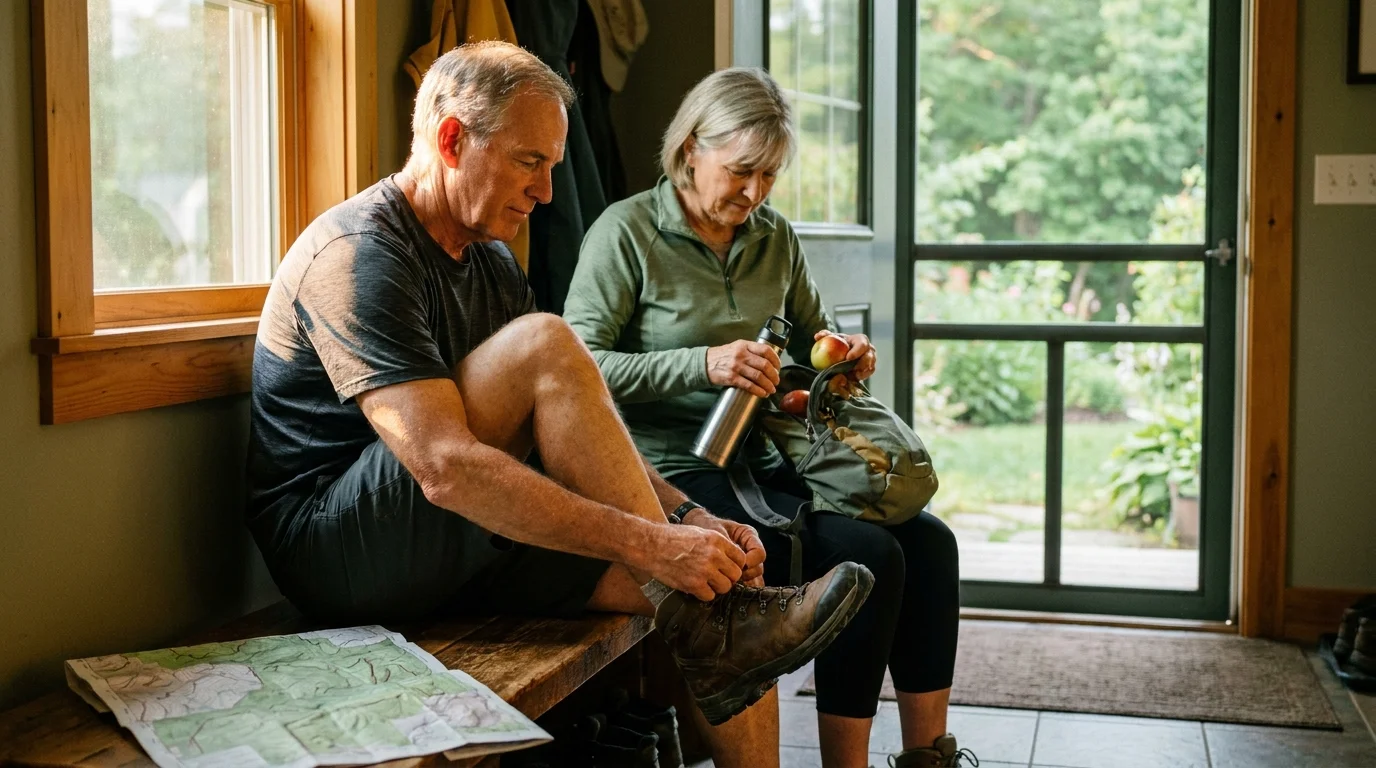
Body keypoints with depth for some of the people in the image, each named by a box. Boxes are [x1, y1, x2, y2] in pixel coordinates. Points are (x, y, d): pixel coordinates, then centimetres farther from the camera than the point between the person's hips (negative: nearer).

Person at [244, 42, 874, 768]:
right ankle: (707, 633, -22)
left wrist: (685, 517, -6)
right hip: (334, 547, -8)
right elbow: (445, 468, -29)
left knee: (708, 582, -11)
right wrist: (645, 542, -32)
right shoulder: (358, 253, -17)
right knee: (543, 343, -27)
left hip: (457, 544, 8)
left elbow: (576, 429, 10)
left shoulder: (490, 262, 13)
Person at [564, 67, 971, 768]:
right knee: (868, 557, -23)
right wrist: (701, 365, -24)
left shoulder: (775, 237, 13)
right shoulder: (626, 232, -6)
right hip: (679, 469, -7)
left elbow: (811, 334, 27)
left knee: (929, 542, -12)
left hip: (769, 459, 7)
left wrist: (840, 353, 2)